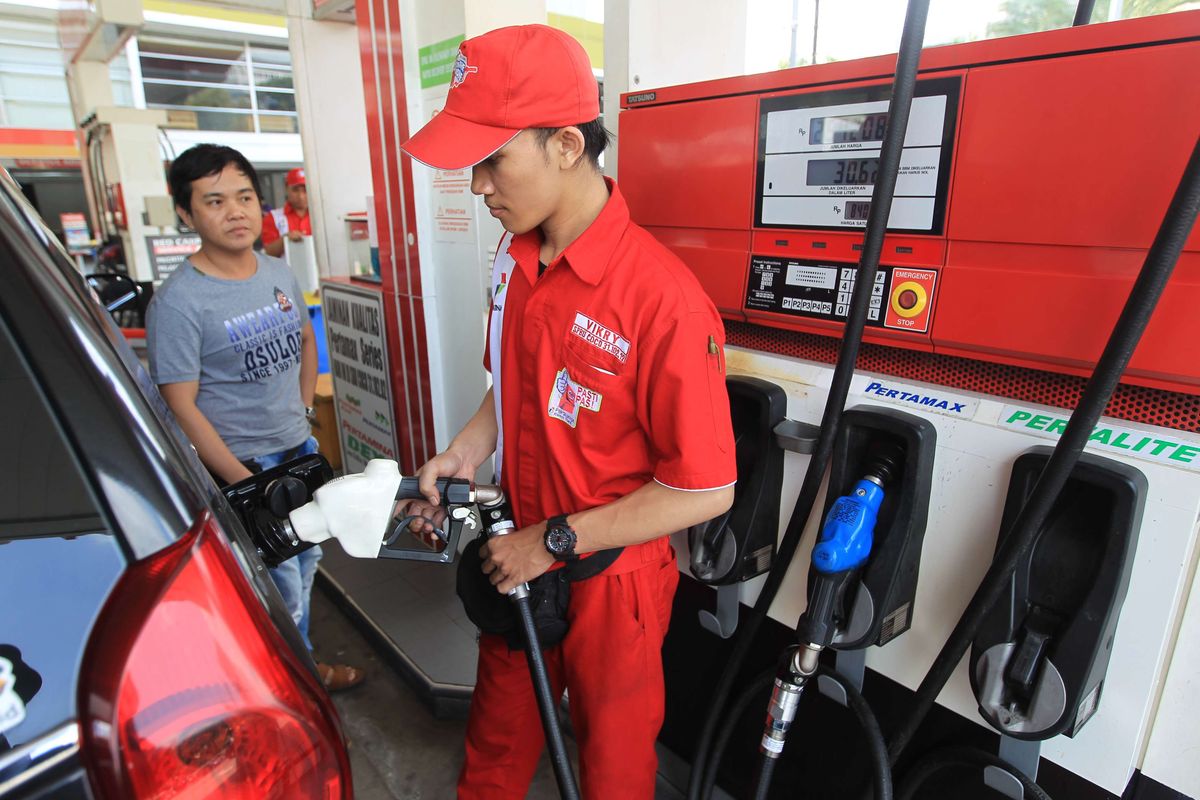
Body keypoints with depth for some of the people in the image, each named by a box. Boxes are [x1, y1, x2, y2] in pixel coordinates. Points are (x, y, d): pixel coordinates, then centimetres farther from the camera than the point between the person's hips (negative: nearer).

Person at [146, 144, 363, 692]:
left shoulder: (279, 273, 2)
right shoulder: (178, 302, -18)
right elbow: (182, 408, -17)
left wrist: (302, 408, 9)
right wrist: (247, 485, -19)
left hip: (301, 452, 7)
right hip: (242, 465, -7)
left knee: (306, 562, 22)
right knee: (281, 589, 4)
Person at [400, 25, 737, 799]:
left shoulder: (661, 297, -29)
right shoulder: (515, 257, -3)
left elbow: (707, 489, -24)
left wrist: (555, 540, -19)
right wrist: (468, 447, -4)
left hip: (610, 580, -6)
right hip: (517, 558, 6)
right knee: (498, 728, 29)